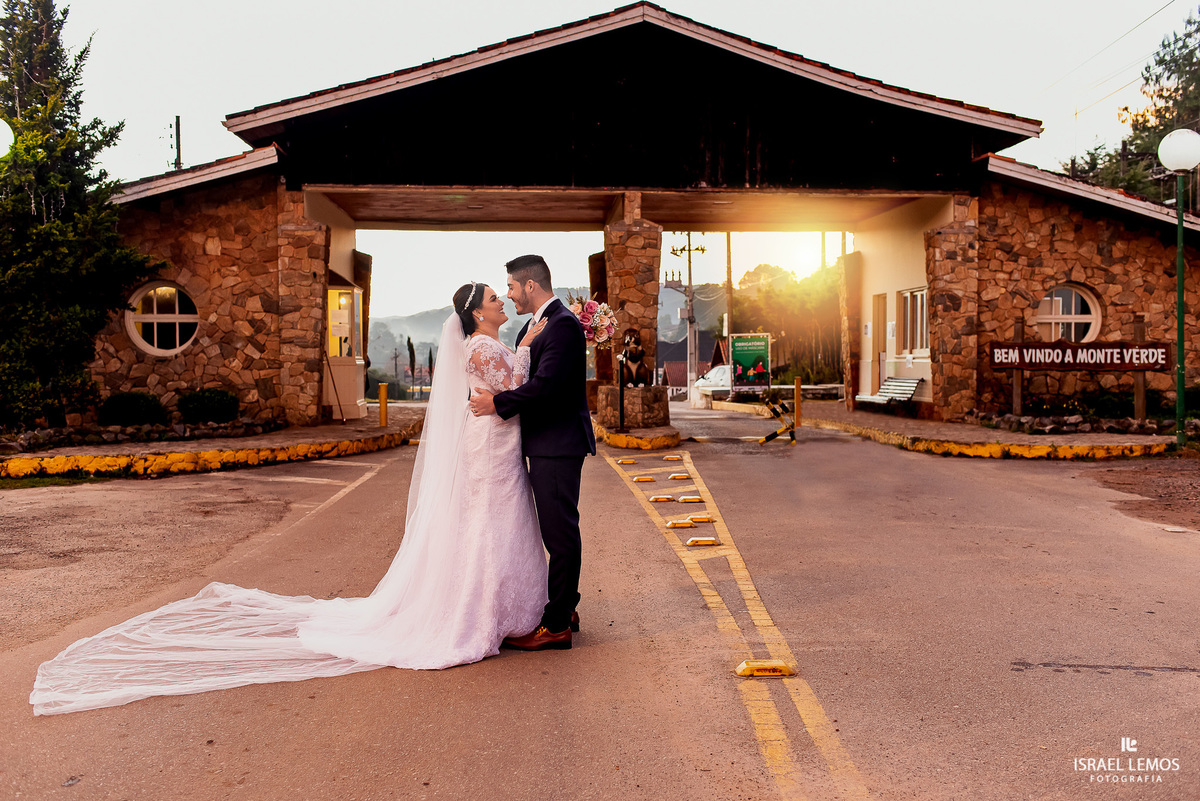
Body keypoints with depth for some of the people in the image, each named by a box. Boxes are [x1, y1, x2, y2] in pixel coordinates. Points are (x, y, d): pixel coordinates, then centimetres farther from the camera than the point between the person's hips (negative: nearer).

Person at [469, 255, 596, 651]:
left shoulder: (563, 324, -16)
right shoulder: (535, 325, 16)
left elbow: (544, 384, -24)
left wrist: (498, 403, -16)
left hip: (558, 445, -10)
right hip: (546, 444, 10)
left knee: (560, 533, -4)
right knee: (559, 531, 17)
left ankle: (557, 626, 4)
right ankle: (565, 608, 29)